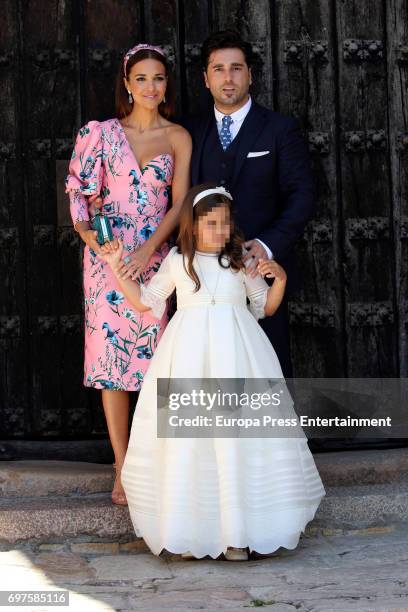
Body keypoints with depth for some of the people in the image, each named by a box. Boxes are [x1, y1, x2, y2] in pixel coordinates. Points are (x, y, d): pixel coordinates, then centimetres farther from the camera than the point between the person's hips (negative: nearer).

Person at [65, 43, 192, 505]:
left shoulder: (178, 137, 5)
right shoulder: (103, 133, 6)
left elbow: (179, 203, -1)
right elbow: (85, 193, 8)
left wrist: (148, 250, -14)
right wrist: (88, 231, -11)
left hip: (155, 255, 0)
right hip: (107, 255, 1)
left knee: (153, 356, -3)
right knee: (110, 352, -1)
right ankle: (123, 469, 6)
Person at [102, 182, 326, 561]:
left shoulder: (241, 261, 9)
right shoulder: (177, 261, 9)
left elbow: (265, 307, 16)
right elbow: (146, 302, 18)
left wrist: (279, 279, 0)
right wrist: (118, 273, 9)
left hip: (236, 352, 0)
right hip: (189, 354, 0)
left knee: (237, 434, -5)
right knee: (186, 435, -4)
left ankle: (237, 530, 2)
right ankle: (188, 525, 5)